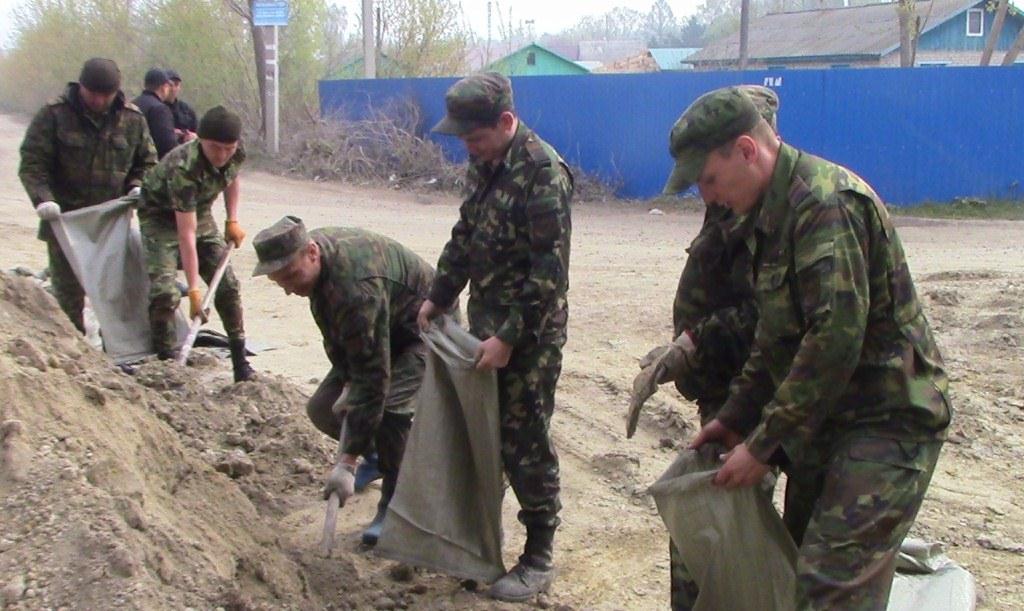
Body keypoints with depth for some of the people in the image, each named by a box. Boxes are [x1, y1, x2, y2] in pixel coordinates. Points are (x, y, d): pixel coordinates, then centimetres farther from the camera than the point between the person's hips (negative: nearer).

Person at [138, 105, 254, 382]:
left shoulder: (236, 153, -19)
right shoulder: (184, 169, -38)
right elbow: (186, 234, -38)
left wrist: (232, 220, -3)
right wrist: (194, 290, -39)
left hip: (200, 213, 6)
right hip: (161, 217, -6)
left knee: (227, 284, 0)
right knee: (165, 292, -21)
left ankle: (241, 364, 9)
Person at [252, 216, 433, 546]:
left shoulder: (357, 288, -41)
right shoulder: (315, 262, -13)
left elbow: (372, 378, -39)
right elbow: (334, 335, 3)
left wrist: (347, 463, -36)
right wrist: (348, 382, -10)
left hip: (424, 329, -9)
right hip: (374, 332, 9)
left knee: (388, 409, -28)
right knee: (323, 407, 0)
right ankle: (379, 456, 26)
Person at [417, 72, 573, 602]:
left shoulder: (543, 172, -19)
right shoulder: (483, 164, 7)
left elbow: (550, 271, -21)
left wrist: (509, 338, -21)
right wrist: (438, 298, 16)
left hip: (528, 335, -8)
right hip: (484, 324, 8)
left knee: (525, 444, 1)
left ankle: (538, 557, 16)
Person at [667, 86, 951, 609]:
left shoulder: (825, 202, -20)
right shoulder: (773, 212, 12)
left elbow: (836, 338, -26)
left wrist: (763, 445, -20)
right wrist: (734, 416, 13)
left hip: (885, 425, -10)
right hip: (824, 423, 10)